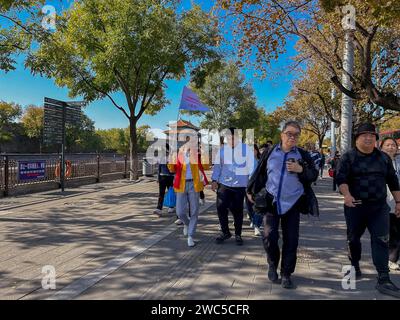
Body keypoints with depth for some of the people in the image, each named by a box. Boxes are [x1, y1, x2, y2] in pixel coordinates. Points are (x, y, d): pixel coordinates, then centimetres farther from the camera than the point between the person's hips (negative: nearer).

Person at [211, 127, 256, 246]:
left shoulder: (246, 149, -4)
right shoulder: (222, 150, 5)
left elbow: (251, 166, -5)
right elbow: (217, 166, 9)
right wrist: (215, 180, 2)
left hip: (240, 186, -2)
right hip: (224, 184, 2)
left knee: (237, 210, 6)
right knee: (220, 207, -5)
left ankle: (238, 235, 24)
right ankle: (225, 232, 16)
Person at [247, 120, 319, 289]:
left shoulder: (303, 155, 4)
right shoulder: (270, 153, 4)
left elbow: (314, 175, 5)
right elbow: (259, 173, 11)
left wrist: (301, 170, -14)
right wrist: (250, 191, 14)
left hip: (293, 203, 1)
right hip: (271, 201, 0)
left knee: (291, 240, 3)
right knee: (269, 236, -7)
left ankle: (286, 274, 19)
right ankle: (272, 263, 22)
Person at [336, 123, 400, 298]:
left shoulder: (383, 157, 9)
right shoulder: (348, 157, -3)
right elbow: (341, 177, -16)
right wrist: (346, 195, -32)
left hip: (379, 207, 2)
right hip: (355, 206, -2)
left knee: (381, 241, -5)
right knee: (353, 238, 11)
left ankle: (383, 280, -1)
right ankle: (355, 267, 34)